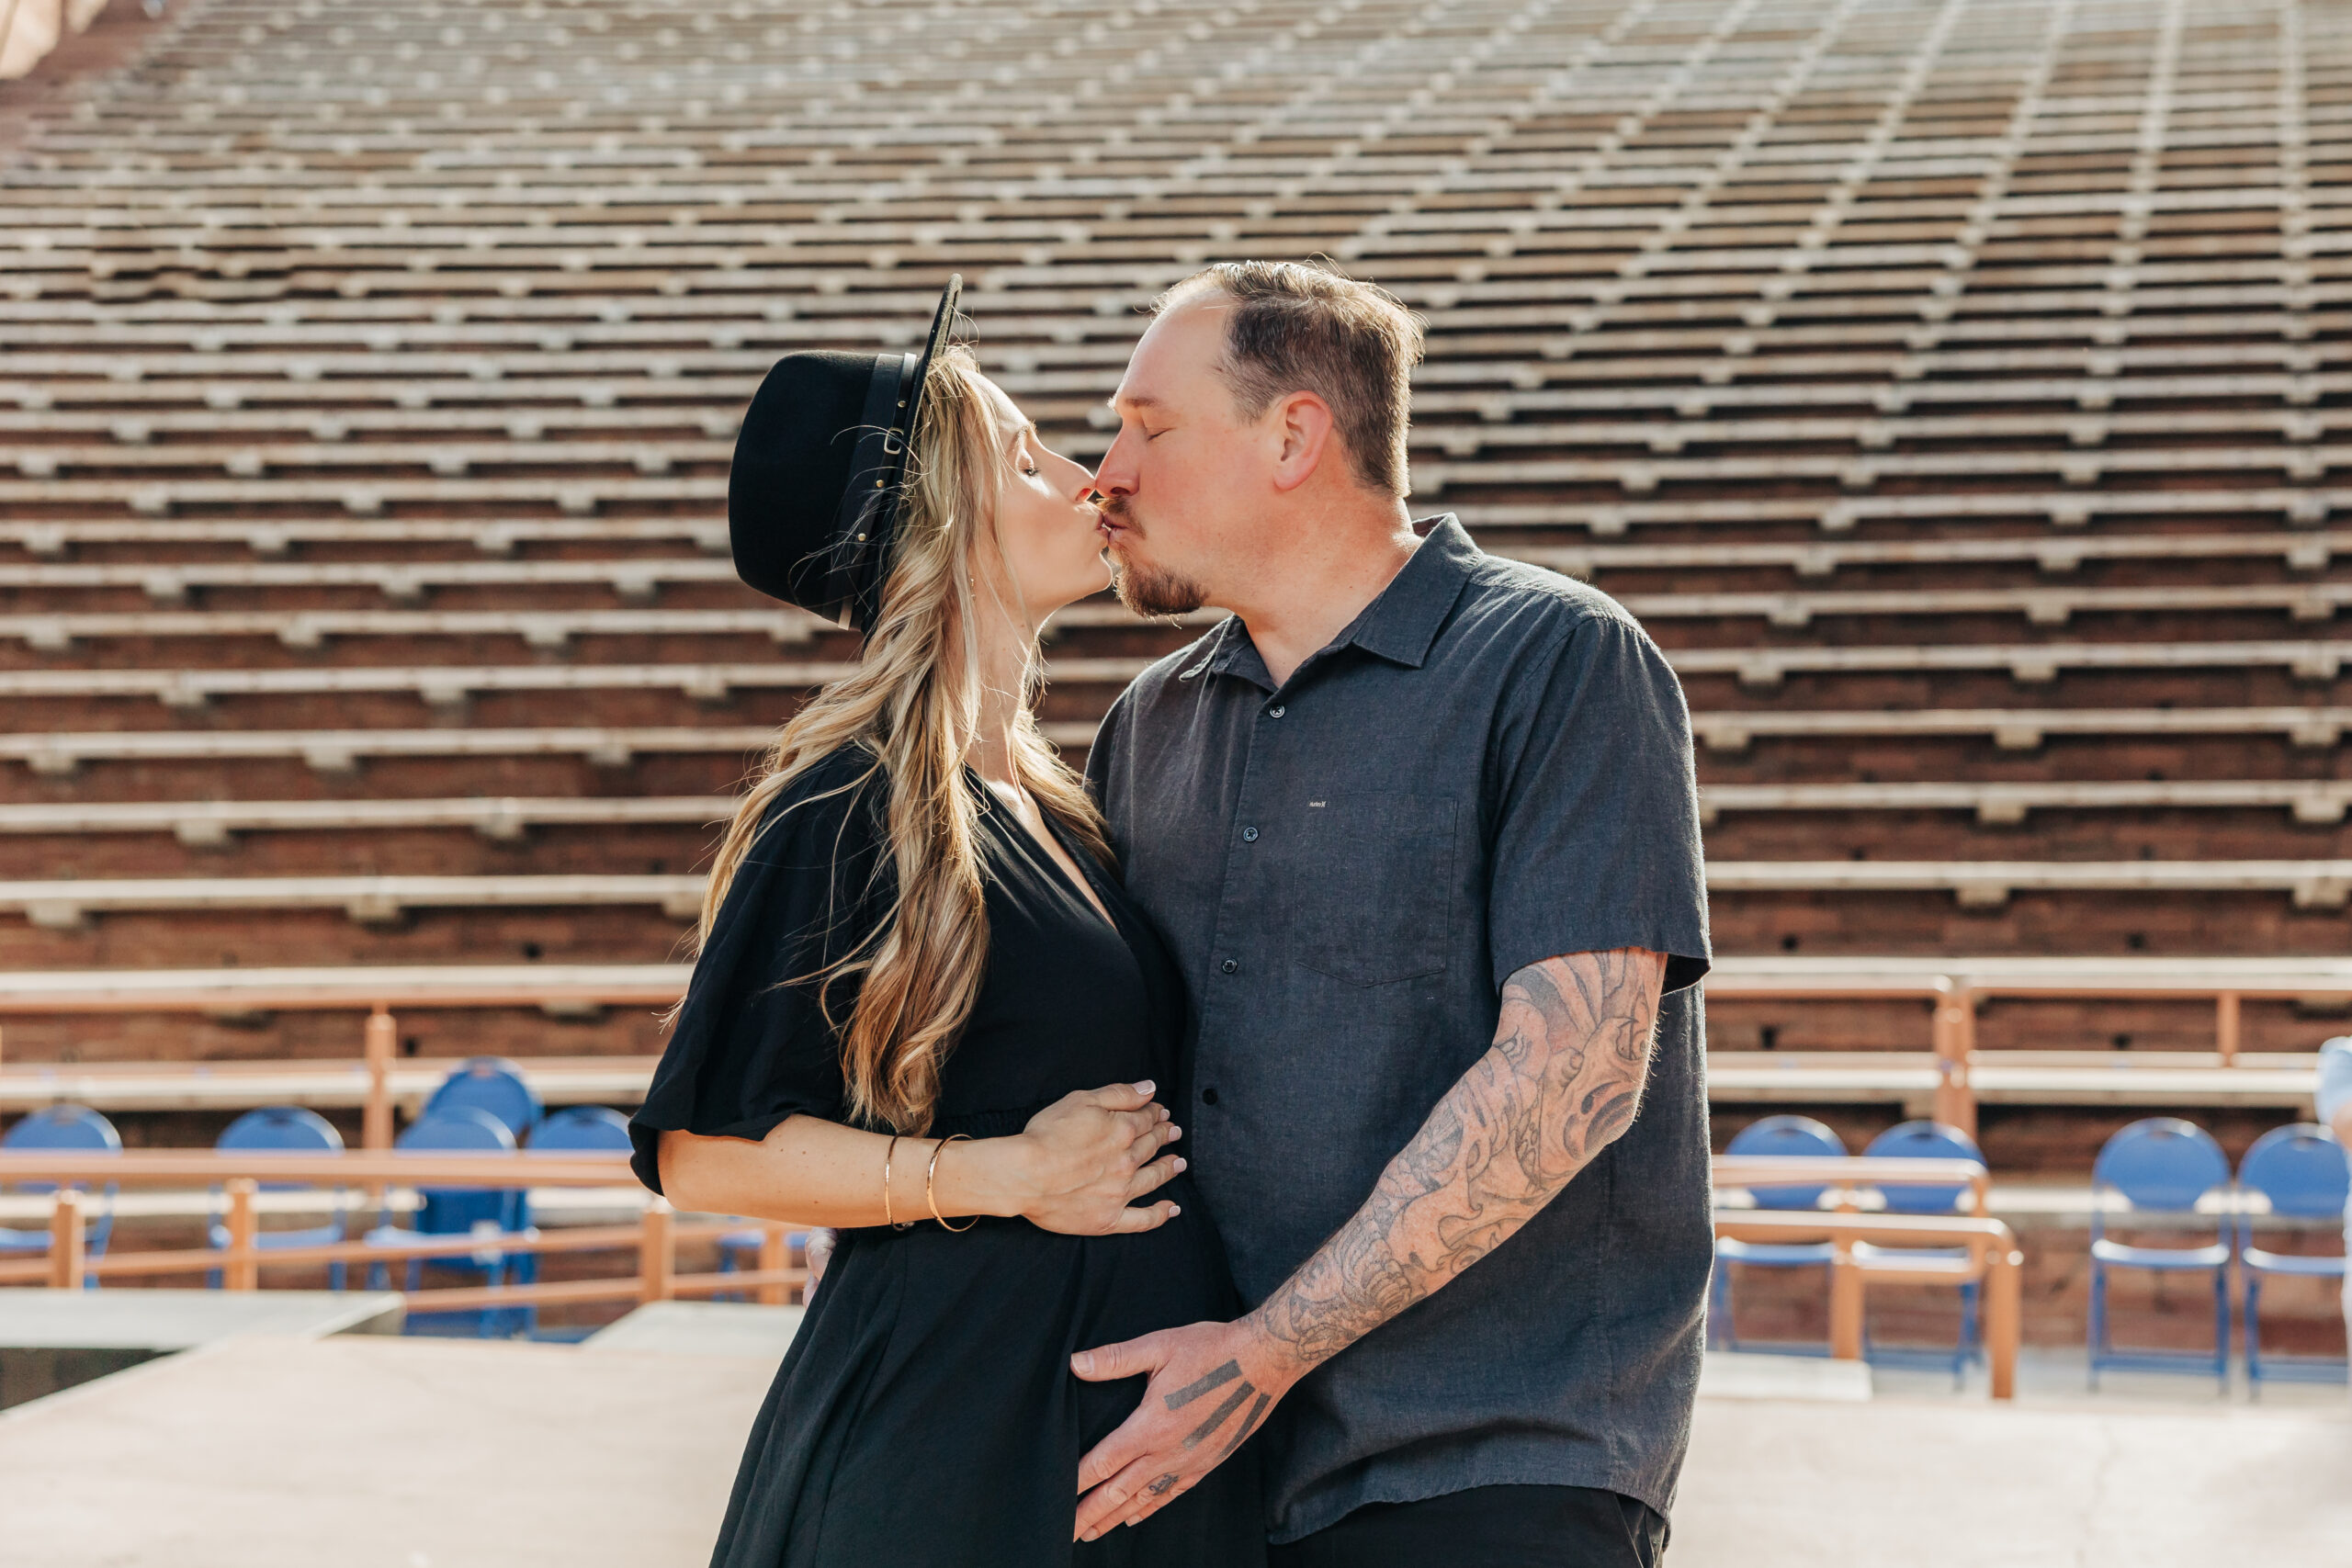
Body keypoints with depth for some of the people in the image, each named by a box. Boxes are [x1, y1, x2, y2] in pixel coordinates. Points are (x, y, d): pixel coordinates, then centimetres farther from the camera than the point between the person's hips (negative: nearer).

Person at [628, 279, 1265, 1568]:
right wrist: (1003, 1174, -16)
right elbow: (703, 1154, -14)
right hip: (950, 1415, -8)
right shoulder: (848, 810, -12)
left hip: (1119, 1411, 8)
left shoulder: (1042, 802, 14)